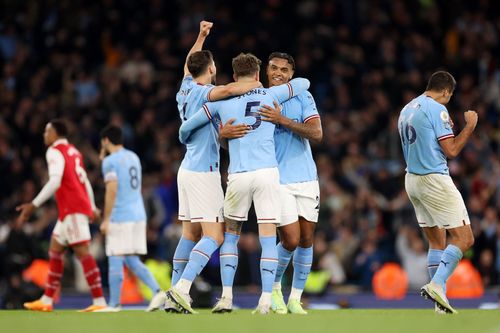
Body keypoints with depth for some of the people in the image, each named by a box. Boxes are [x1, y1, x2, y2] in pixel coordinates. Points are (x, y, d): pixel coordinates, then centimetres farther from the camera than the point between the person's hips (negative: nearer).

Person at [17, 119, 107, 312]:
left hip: (72, 209, -9)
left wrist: (33, 205, -21)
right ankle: (46, 301, 15)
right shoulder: (73, 151, 20)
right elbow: (85, 181, 22)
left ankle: (99, 302, -17)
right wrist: (92, 208, 27)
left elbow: (54, 182, -21)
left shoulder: (54, 151, -8)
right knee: (55, 251, 13)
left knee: (82, 252, -12)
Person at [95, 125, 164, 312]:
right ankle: (157, 291, -5)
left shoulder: (110, 161, -7)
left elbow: (111, 190, -16)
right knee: (132, 261, 11)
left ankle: (114, 304, 0)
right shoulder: (133, 157, 17)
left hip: (120, 217, -8)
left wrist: (105, 219, -14)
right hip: (139, 215, 8)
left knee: (115, 260, -2)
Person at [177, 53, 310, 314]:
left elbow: (186, 128, 14)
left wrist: (186, 141, 36)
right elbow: (303, 83, 25)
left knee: (230, 233, 17)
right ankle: (266, 300, -8)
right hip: (267, 172, -1)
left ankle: (226, 297, 8)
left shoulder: (222, 100, 8)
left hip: (238, 175, 1)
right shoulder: (272, 95, 8)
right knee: (268, 238, 0)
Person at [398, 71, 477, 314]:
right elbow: (451, 151, -13)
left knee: (437, 242, 12)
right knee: (464, 239, -7)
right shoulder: (437, 109, -11)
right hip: (434, 179, -9)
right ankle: (436, 284, -22)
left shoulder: (407, 110, 15)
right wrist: (470, 125, -3)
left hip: (412, 179, 9)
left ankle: (440, 300, 6)